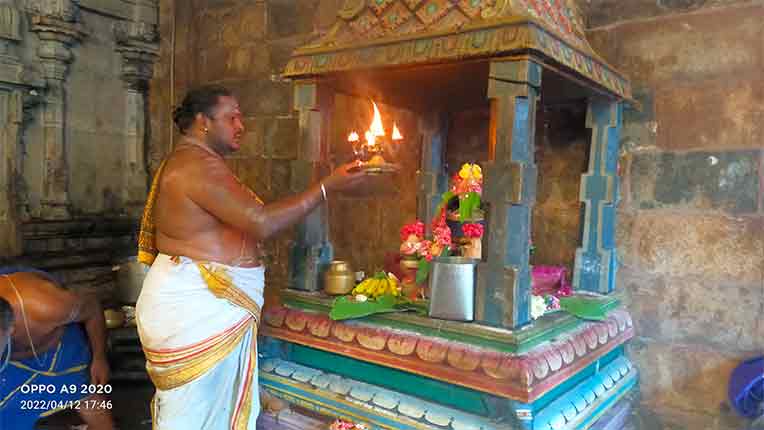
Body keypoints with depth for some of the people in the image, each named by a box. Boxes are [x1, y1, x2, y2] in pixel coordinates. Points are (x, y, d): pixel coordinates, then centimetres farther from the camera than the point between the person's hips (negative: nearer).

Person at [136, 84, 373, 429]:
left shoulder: (185, 161, 17)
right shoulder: (200, 165, -18)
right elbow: (262, 222, -25)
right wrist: (328, 187, -19)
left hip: (196, 302, 11)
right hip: (197, 306, -11)